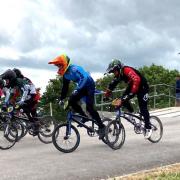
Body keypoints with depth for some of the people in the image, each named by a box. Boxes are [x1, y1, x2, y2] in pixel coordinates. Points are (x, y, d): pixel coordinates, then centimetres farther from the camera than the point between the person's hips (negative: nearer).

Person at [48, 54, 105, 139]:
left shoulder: (74, 69, -25)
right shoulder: (65, 74, 3)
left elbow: (84, 77, -41)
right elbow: (65, 87, 12)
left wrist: (77, 89, -48)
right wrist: (61, 99, 11)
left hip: (89, 85, -9)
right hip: (82, 87, 9)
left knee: (89, 108, -18)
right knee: (71, 101, -7)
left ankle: (101, 127, -9)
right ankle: (84, 117, 7)